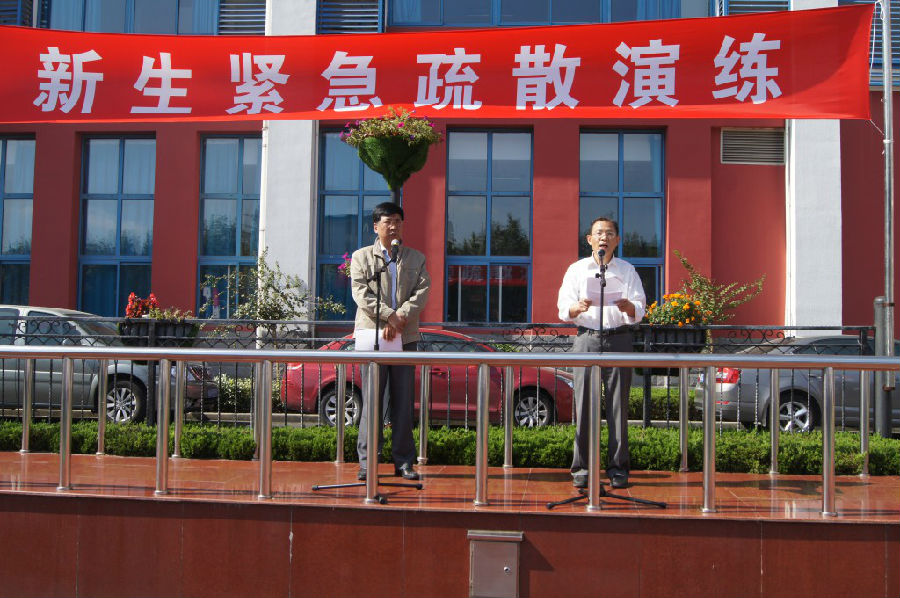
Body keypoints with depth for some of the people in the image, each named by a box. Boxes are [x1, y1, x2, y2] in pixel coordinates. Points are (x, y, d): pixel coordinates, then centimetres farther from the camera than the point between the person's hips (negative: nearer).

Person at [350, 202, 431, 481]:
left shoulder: (416, 258, 16)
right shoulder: (361, 257, 9)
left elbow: (422, 291, 2)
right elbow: (361, 293, -5)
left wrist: (401, 317, -15)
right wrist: (388, 315, -17)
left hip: (406, 336, 2)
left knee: (404, 401, 3)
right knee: (371, 399, -3)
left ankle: (403, 461, 9)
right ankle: (368, 461, 3)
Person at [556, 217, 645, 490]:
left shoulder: (627, 270, 12)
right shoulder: (577, 270, 11)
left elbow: (639, 311, 4)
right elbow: (564, 309, 4)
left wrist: (628, 307, -19)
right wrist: (578, 307, -18)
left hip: (619, 338, 0)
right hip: (587, 338, 0)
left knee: (618, 404, -2)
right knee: (584, 404, -3)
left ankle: (618, 468, 5)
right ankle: (581, 468, 3)